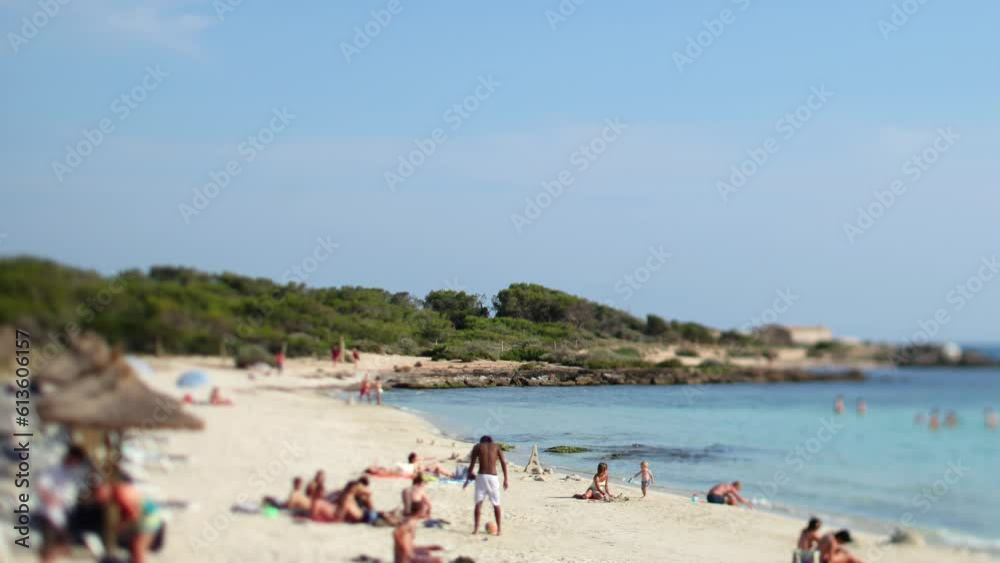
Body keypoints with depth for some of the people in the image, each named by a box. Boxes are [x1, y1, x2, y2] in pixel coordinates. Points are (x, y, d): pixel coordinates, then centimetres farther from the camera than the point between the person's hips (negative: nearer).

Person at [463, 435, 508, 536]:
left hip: (481, 477, -1)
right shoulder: (496, 446, 13)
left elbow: (472, 464, 3)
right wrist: (505, 479, 4)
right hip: (493, 477, 1)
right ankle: (498, 529, 13)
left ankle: (476, 528, -6)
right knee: (496, 504, 11)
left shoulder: (477, 447, 11)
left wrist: (467, 479, 8)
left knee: (478, 503, 3)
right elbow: (503, 463, 4)